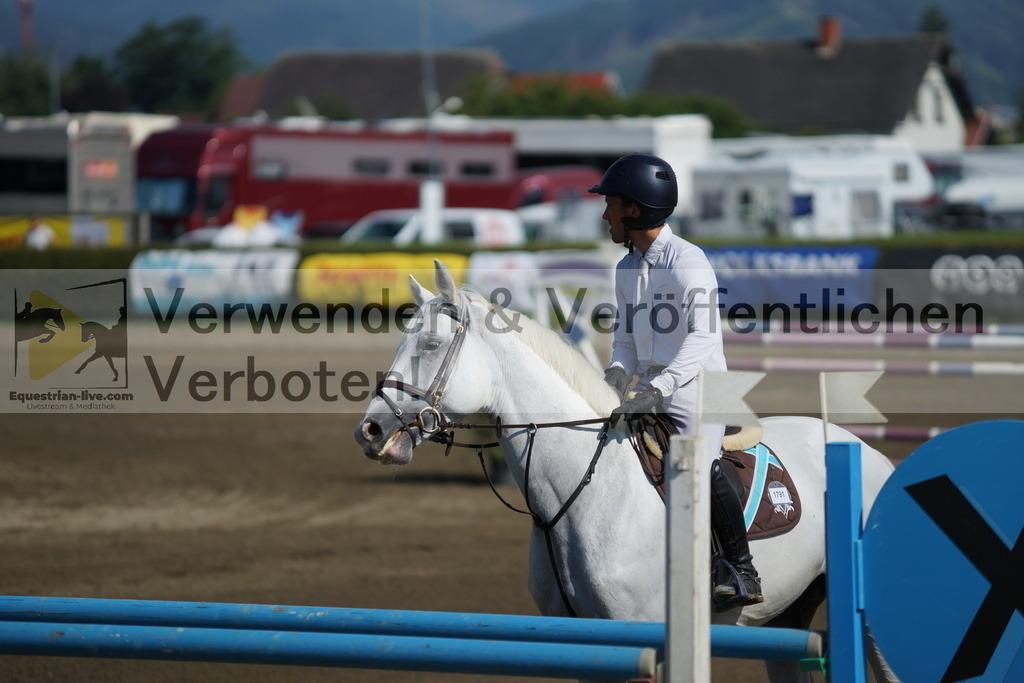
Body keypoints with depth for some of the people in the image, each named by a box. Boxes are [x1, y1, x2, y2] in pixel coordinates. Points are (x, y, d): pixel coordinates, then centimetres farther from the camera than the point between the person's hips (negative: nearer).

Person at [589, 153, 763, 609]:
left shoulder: (687, 261, -12)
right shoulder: (627, 269, 14)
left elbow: (703, 336, -23)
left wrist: (658, 387, -34)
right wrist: (617, 374, -7)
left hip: (696, 388, -8)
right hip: (649, 393, 8)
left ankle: (744, 573, -18)